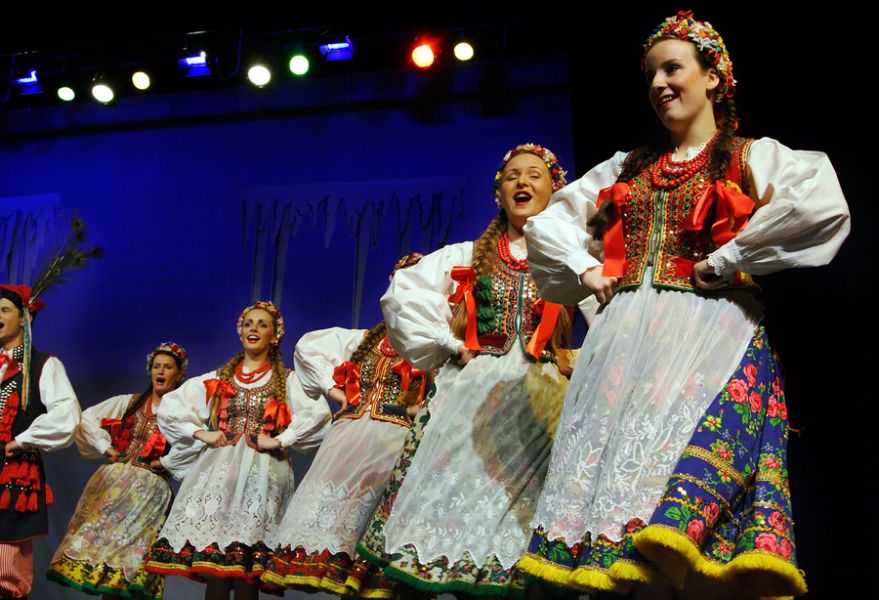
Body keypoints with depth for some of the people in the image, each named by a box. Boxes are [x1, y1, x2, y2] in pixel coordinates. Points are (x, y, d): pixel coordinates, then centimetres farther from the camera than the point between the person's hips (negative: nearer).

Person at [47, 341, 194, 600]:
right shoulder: (128, 402, 14)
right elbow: (86, 418, 12)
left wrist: (165, 463, -14)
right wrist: (106, 448, 1)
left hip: (149, 488, -4)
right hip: (112, 481, 4)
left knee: (127, 547, -4)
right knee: (102, 535, -2)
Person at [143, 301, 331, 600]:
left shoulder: (287, 381, 8)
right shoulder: (218, 379, 17)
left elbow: (319, 413, -10)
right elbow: (169, 407, 15)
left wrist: (279, 441, -13)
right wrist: (200, 433, 3)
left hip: (262, 471, -2)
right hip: (219, 469, 3)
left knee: (247, 570, -8)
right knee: (213, 564, -6)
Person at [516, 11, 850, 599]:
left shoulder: (752, 157, 7)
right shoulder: (627, 168, 20)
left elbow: (822, 204, -14)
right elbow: (547, 222, 22)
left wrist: (725, 261, -13)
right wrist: (585, 270, 6)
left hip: (711, 328, -4)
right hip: (627, 332, 4)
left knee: (687, 450, -18)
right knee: (610, 442, -5)